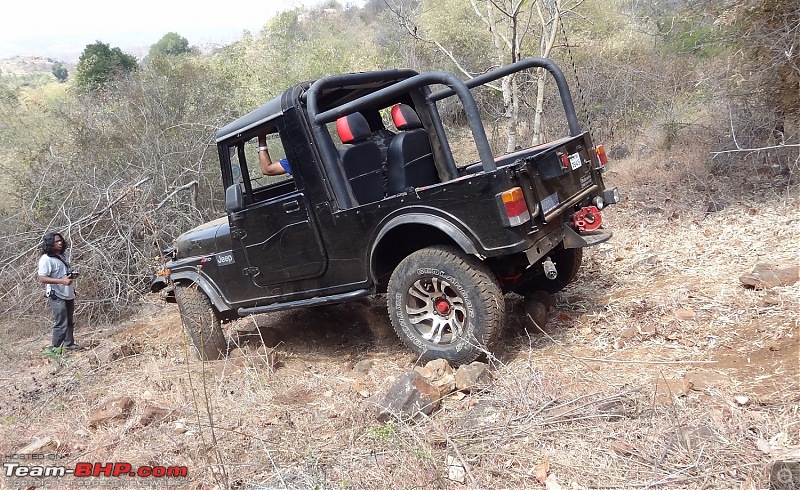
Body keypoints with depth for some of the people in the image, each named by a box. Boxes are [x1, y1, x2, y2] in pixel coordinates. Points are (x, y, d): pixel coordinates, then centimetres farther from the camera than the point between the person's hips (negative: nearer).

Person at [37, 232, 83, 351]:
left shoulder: (65, 255, 7)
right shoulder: (46, 259, -16)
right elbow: (42, 278, -21)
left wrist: (72, 275, 1)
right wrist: (62, 281, -27)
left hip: (69, 294, 8)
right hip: (57, 296, -8)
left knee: (69, 321, 17)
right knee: (61, 323, -7)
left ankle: (69, 343, 30)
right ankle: (55, 348, 6)